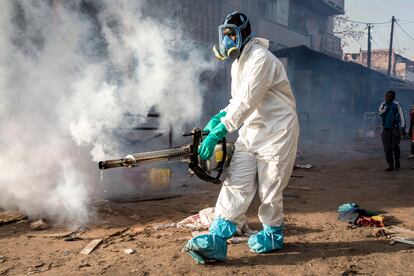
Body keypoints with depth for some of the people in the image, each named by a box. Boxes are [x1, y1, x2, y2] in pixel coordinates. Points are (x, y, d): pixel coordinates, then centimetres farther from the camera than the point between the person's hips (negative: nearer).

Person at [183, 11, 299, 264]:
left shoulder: (261, 59, -19)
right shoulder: (238, 62, 12)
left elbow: (248, 102, -26)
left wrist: (217, 132, -28)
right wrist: (220, 117, 1)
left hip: (276, 131, -8)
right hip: (251, 130, 8)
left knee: (269, 188, 2)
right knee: (236, 184, -1)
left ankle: (273, 235, 24)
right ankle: (217, 240, -3)